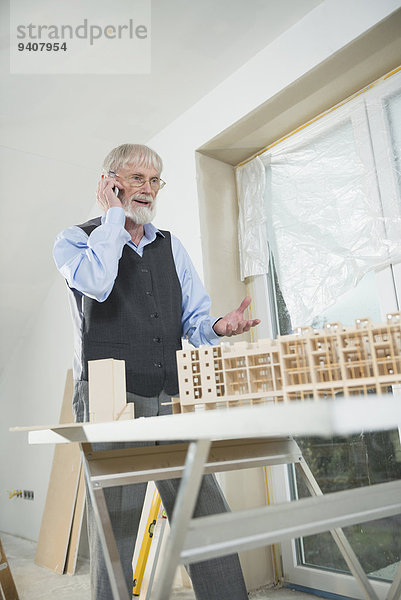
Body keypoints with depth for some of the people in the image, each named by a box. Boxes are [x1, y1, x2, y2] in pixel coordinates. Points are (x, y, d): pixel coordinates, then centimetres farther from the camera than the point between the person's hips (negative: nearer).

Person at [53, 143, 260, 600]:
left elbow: (194, 322, 16)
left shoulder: (172, 247, 20)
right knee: (114, 533, 1)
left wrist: (217, 327, -8)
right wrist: (114, 213, -5)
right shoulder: (75, 240, 7)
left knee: (210, 522, 2)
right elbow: (96, 283, -18)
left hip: (173, 401, 4)